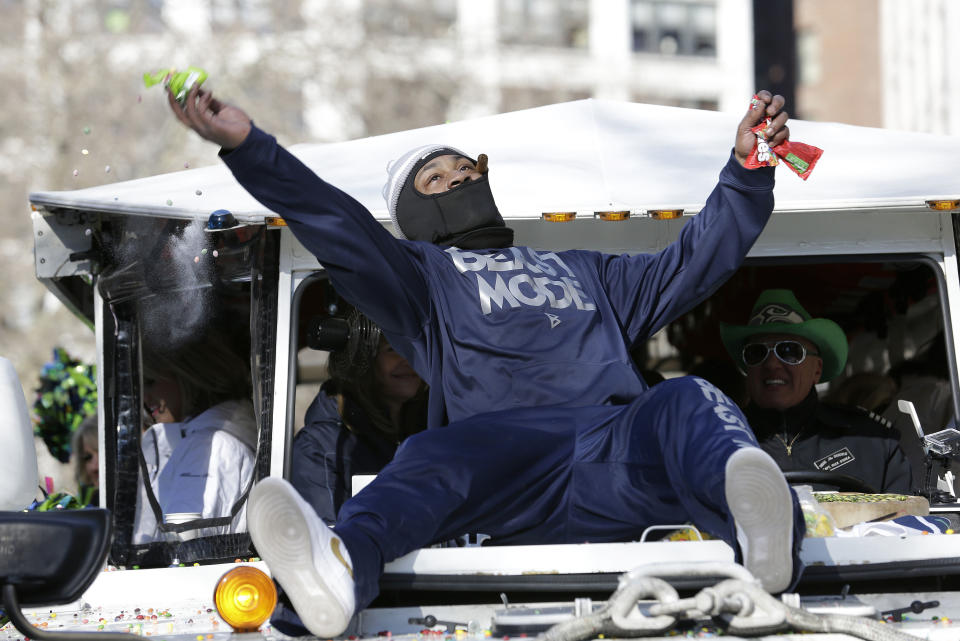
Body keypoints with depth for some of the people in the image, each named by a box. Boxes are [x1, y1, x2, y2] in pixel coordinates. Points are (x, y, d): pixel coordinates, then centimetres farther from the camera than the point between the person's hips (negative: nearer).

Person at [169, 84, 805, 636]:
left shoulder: (584, 270, 45)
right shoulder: (425, 273, 32)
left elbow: (698, 259, 44)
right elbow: (340, 229, 15)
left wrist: (747, 169, 30)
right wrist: (247, 147, 1)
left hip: (621, 441, 3)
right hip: (503, 448, -2)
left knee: (688, 401, -32)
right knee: (432, 459, -38)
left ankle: (759, 522, -67)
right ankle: (341, 566, -72)